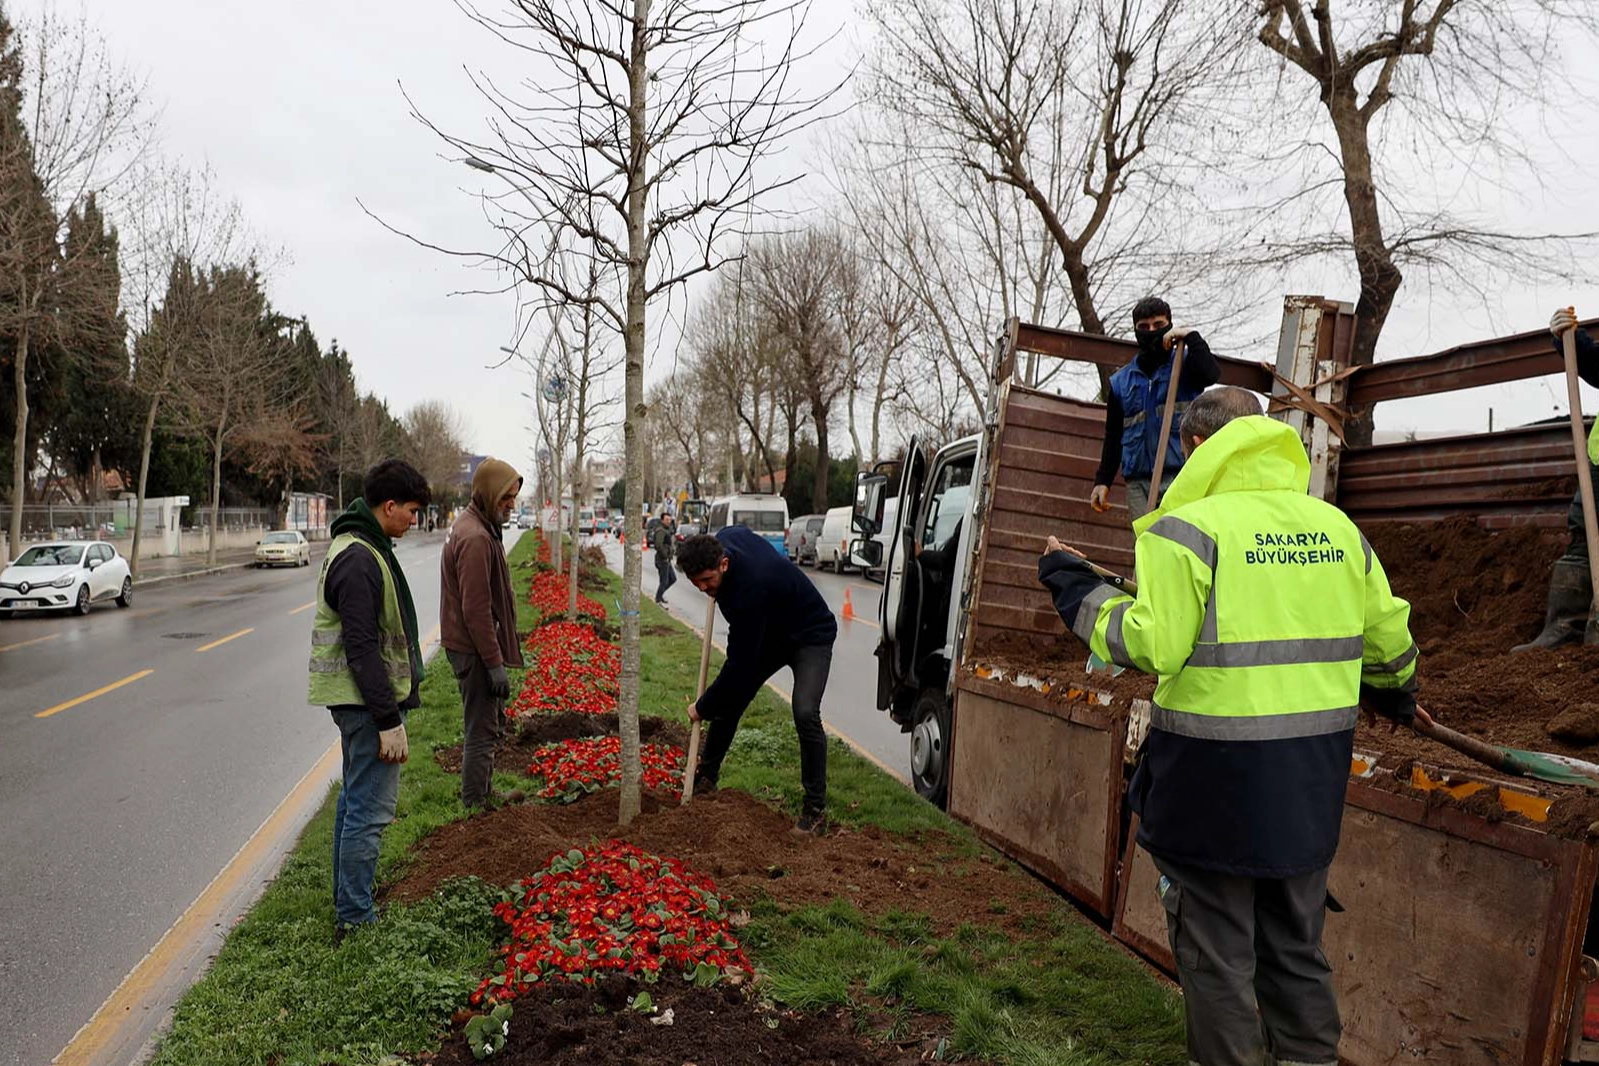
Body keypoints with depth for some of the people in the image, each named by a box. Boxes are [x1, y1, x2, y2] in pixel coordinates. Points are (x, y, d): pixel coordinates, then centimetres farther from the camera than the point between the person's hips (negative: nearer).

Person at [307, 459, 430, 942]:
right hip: (368, 701, -11)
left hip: (358, 700, 11)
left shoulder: (364, 548, 13)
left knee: (356, 798, 19)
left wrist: (389, 710, 22)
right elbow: (362, 648, -24)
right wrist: (389, 721, -22)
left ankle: (348, 905, 32)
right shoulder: (358, 560, -21)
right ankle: (354, 920, 3)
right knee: (371, 808, -5)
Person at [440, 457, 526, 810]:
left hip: (470, 645, 11)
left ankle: (485, 794, 33)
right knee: (482, 731, -3)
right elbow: (476, 609, -24)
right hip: (474, 648, -11)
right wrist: (495, 663, -21)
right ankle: (476, 805, 6)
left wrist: (497, 656, 21)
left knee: (492, 722, 20)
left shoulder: (472, 526, 12)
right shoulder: (476, 539, -21)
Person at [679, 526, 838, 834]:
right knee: (730, 699, 6)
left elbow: (740, 662, -32)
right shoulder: (725, 538, -16)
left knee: (805, 714, -26)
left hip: (809, 636, -9)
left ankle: (815, 809, -13)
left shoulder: (749, 588, -40)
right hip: (768, 633, 9)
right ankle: (705, 779, 24)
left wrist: (703, 707, -20)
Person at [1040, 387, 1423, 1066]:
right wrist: (1394, 694, 35)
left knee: (1216, 947, 9)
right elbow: (1388, 635, 14)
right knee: (1295, 945, 23)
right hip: (1313, 778, 7)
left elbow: (1149, 645, -21)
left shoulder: (1190, 528, -14)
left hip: (1217, 776, -6)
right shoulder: (1336, 526, 7)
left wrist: (1074, 588, -7)